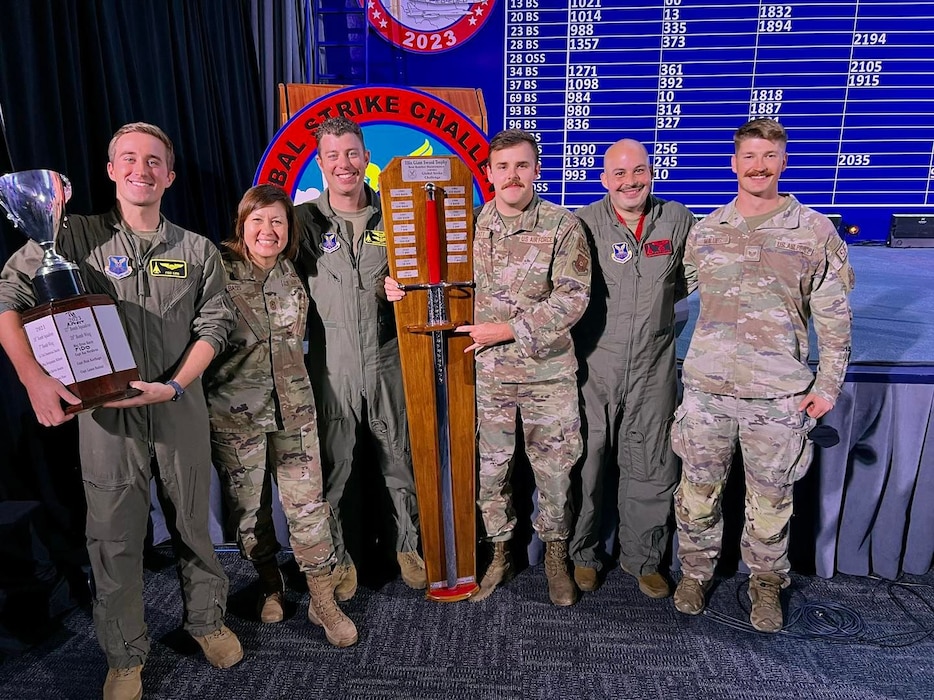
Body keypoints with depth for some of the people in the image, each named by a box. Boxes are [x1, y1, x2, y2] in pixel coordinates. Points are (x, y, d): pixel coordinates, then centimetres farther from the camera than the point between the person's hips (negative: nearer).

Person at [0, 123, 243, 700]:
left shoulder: (198, 251, 5)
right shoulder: (75, 237, 1)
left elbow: (215, 324, 2)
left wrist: (174, 385, -10)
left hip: (181, 412, 1)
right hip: (104, 412, -1)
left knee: (194, 525, 14)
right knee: (114, 539, 9)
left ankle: (207, 620, 37)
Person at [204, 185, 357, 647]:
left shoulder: (292, 275, 5)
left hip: (293, 406, 2)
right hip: (234, 412, -2)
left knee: (308, 504, 1)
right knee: (249, 506, 12)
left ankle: (322, 601, 16)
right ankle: (270, 586, 35)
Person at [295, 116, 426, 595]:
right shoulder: (304, 221, 1)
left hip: (389, 362, 2)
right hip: (331, 367, -1)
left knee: (401, 462, 13)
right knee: (332, 469, 8)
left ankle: (408, 545, 33)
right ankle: (337, 556, 29)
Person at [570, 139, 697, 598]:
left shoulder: (677, 220, 2)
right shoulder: (582, 223, -6)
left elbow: (691, 276, 17)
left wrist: (655, 301, 7)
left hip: (653, 368, 2)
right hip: (592, 365, -2)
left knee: (652, 470, 12)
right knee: (586, 466, 9)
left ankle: (643, 559, 33)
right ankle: (583, 554, 32)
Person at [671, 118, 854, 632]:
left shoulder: (815, 232, 0)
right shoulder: (704, 231, 5)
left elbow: (833, 316, 3)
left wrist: (828, 383, 0)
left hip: (779, 394, -1)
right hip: (706, 387, 2)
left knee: (770, 498, 12)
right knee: (698, 490, 12)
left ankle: (766, 582, 35)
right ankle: (696, 572, 34)